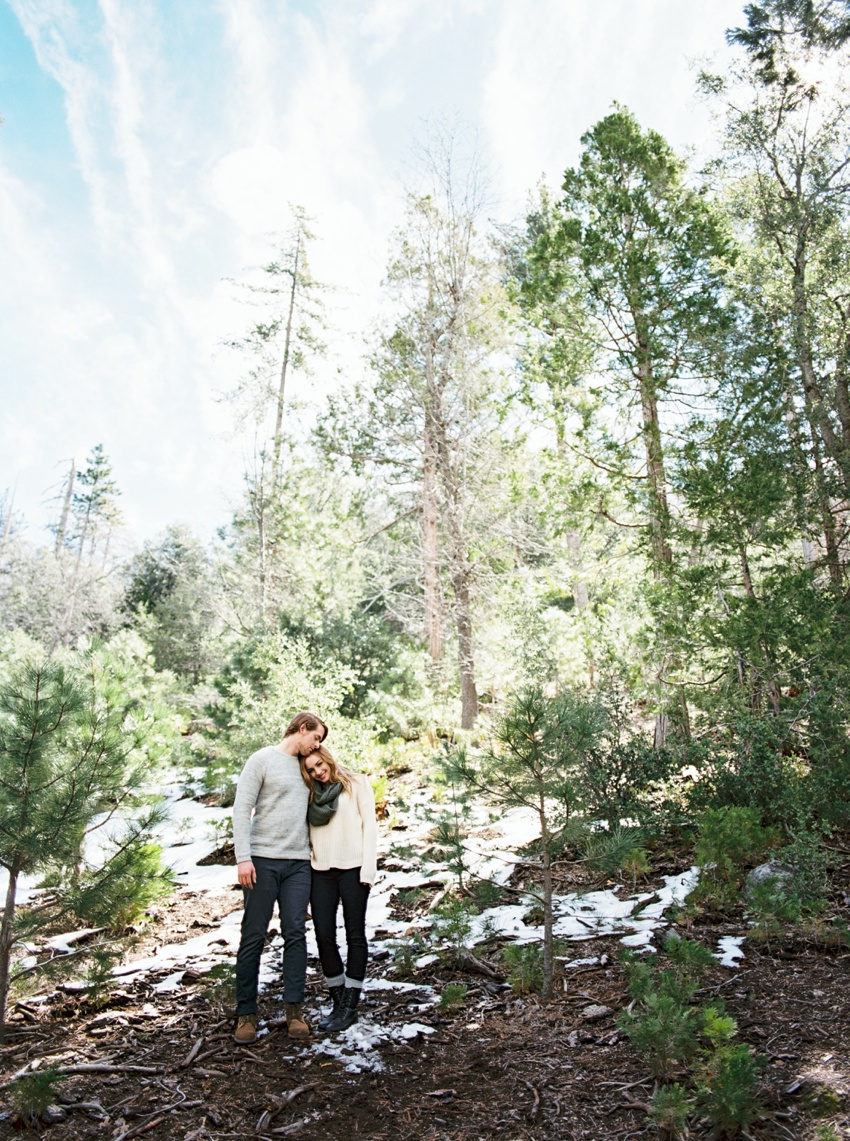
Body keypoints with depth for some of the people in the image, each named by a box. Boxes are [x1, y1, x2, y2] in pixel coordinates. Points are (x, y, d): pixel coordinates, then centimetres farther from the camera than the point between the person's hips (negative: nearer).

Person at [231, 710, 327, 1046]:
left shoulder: (304, 766, 17)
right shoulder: (262, 760, -2)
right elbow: (241, 809, -7)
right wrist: (243, 857, -13)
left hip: (298, 862, 5)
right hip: (263, 859, -5)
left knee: (296, 933, 3)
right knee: (253, 936, 2)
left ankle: (294, 1009, 12)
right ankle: (246, 1013, 13)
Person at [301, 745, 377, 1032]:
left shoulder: (356, 783, 2)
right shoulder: (311, 794, 13)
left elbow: (369, 825, -2)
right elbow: (307, 830, 13)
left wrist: (369, 867, -10)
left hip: (352, 867, -4)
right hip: (321, 869, 4)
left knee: (355, 935, 3)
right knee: (323, 935, 2)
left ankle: (350, 1006, 12)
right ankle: (338, 1003, 16)